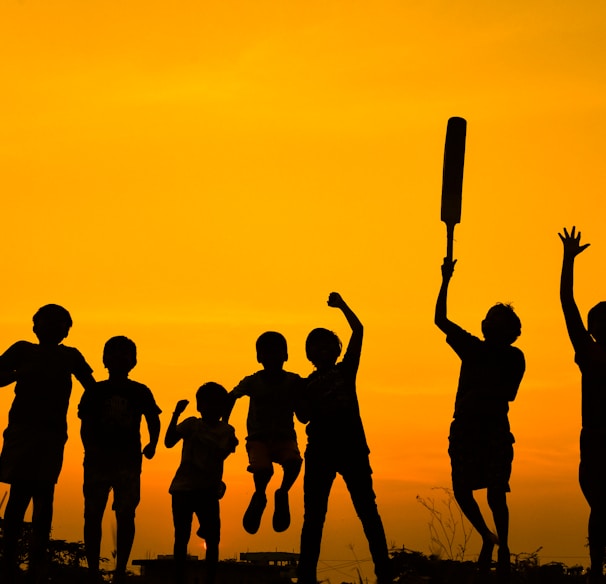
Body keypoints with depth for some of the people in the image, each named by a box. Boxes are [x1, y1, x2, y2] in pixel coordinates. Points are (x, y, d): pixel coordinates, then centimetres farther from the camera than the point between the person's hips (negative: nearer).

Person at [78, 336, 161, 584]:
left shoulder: (140, 392, 6)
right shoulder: (94, 392, 5)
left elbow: (153, 420, 17)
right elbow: (85, 426, 0)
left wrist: (152, 444, 5)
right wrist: (91, 449, -15)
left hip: (128, 461, 0)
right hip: (98, 461, 0)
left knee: (125, 516, -4)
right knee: (93, 515, -1)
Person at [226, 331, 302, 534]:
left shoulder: (293, 382, 0)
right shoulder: (252, 382, 1)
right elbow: (231, 397, 15)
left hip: (284, 437, 0)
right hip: (258, 438, 0)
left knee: (294, 461, -33)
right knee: (263, 468, -31)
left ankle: (282, 494, -2)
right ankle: (259, 496, 5)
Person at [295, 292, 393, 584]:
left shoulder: (346, 370, 10)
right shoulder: (307, 384, 11)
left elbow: (358, 332, 2)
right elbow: (303, 416, -2)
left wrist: (342, 305, 1)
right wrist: (314, 402, -18)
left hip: (352, 448, -1)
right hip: (320, 451, 1)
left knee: (367, 511, -3)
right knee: (313, 516, 0)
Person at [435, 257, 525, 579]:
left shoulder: (514, 357, 4)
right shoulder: (473, 348, 11)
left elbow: (507, 393, -7)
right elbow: (440, 320, 8)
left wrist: (479, 396, -20)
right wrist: (445, 281, 2)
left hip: (495, 430, -3)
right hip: (464, 428, 3)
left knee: (496, 493, -8)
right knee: (462, 490, -2)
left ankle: (503, 550, 1)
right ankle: (487, 538, 19)